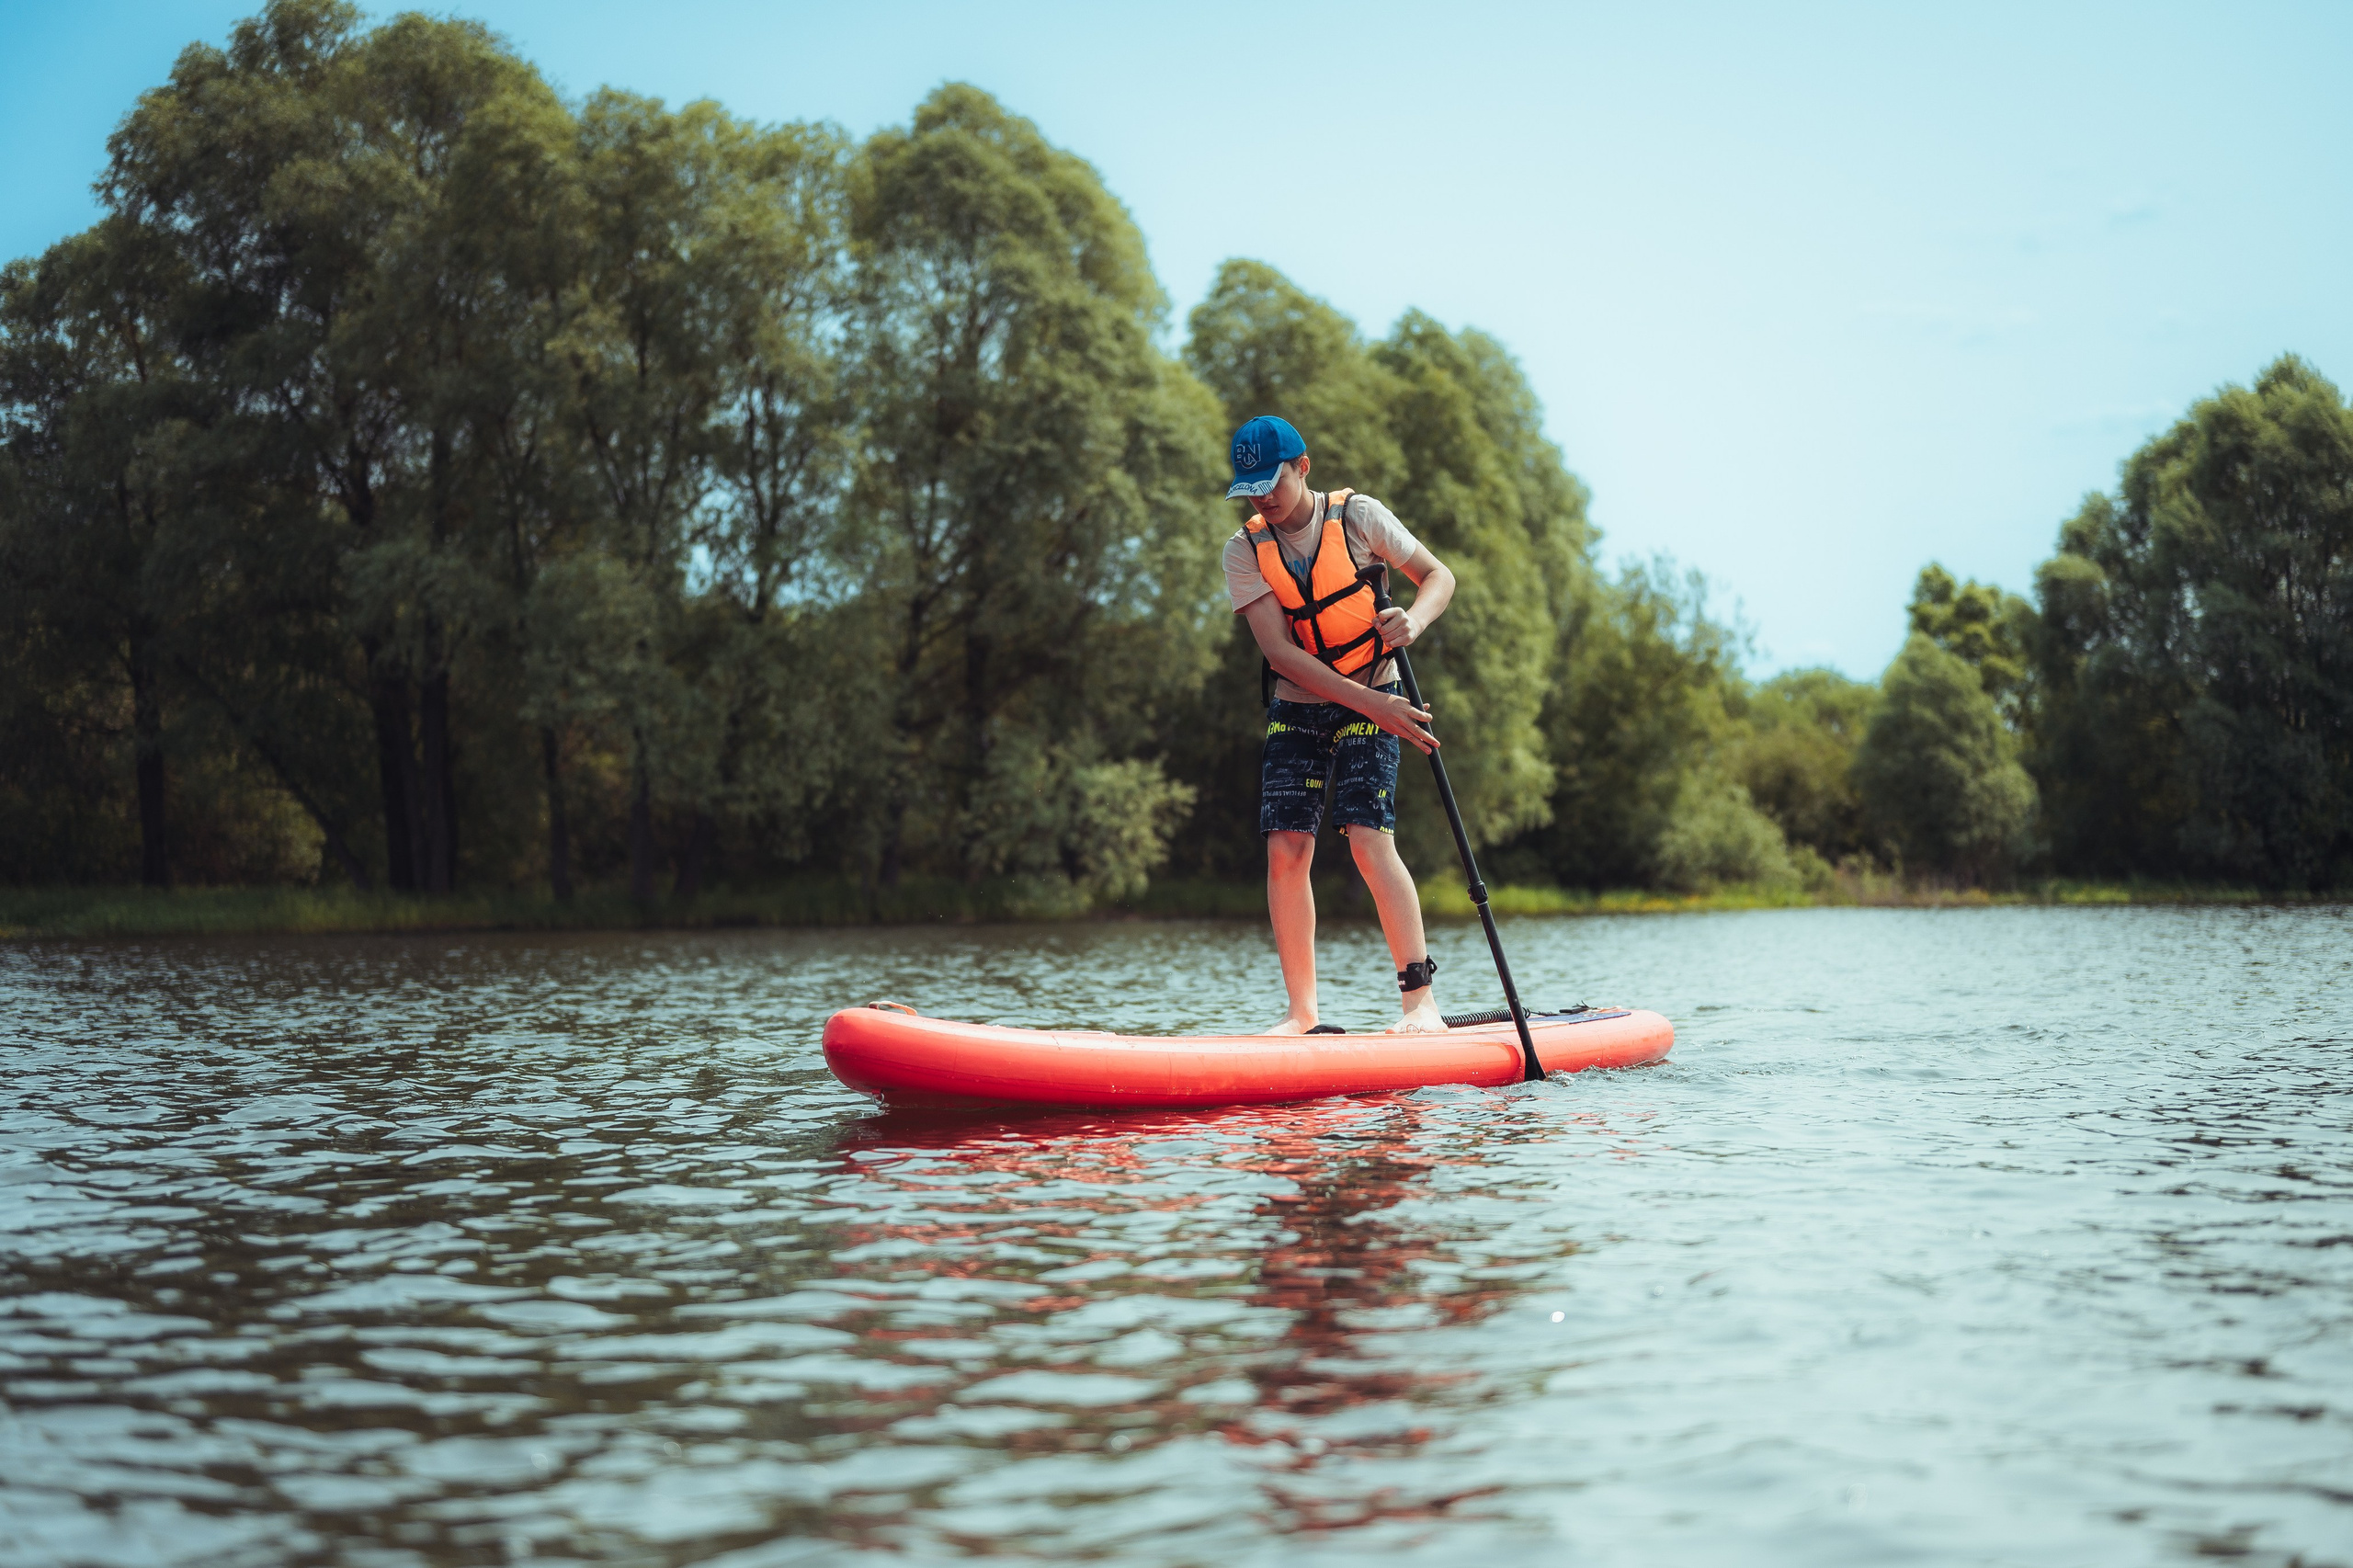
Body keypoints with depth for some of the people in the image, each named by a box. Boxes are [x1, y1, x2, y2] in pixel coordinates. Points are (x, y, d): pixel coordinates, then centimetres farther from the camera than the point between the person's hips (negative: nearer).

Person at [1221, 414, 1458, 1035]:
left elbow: (1439, 575, 2)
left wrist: (1413, 620, -22)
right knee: (1286, 850, -8)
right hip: (1296, 710, 3)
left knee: (1369, 840, -18)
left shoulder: (1357, 516, -6)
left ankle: (1421, 1000, -13)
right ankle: (1302, 1012, 1)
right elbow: (1279, 652, -13)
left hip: (1371, 704, -3)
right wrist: (1373, 704, -22)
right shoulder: (1244, 551, -4)